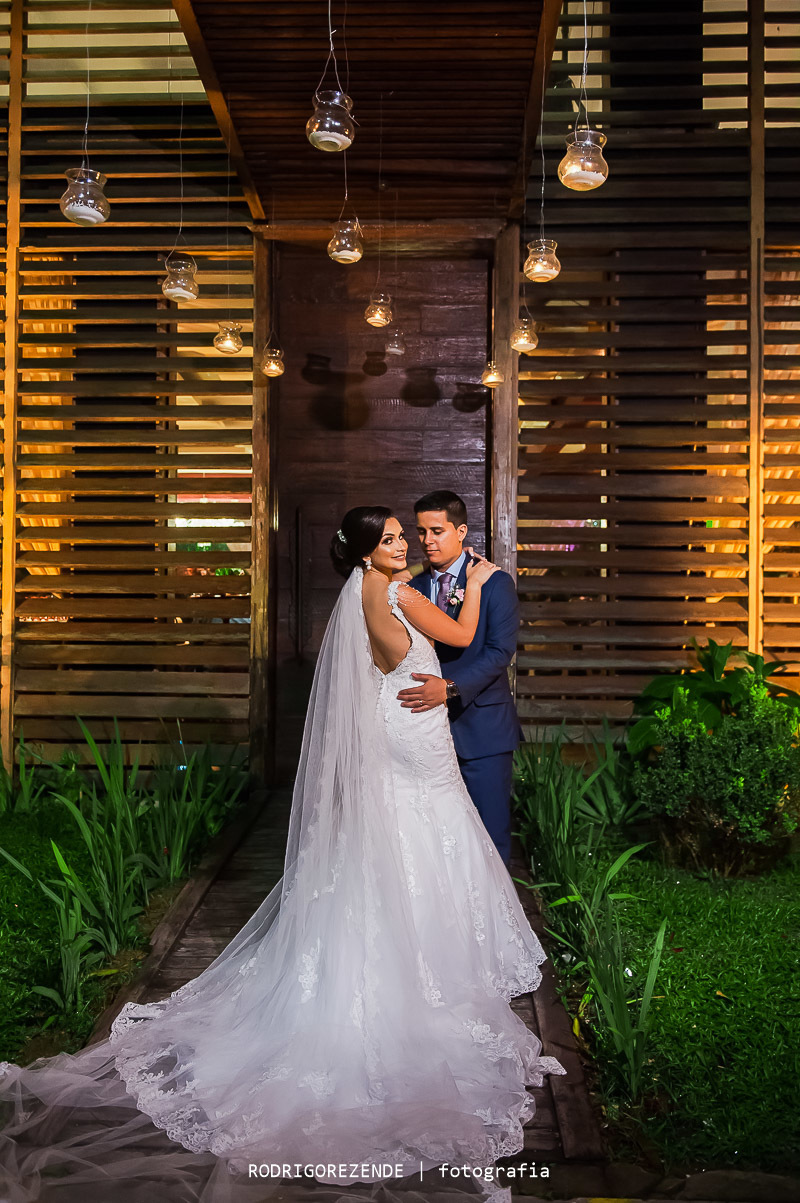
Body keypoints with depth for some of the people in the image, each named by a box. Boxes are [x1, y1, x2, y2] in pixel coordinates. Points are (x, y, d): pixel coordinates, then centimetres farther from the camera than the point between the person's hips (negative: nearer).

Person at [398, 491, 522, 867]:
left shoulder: (495, 583, -4)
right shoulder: (412, 587, 9)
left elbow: (500, 651, -15)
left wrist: (450, 687, -28)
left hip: (482, 728, -4)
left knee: (490, 834, 4)